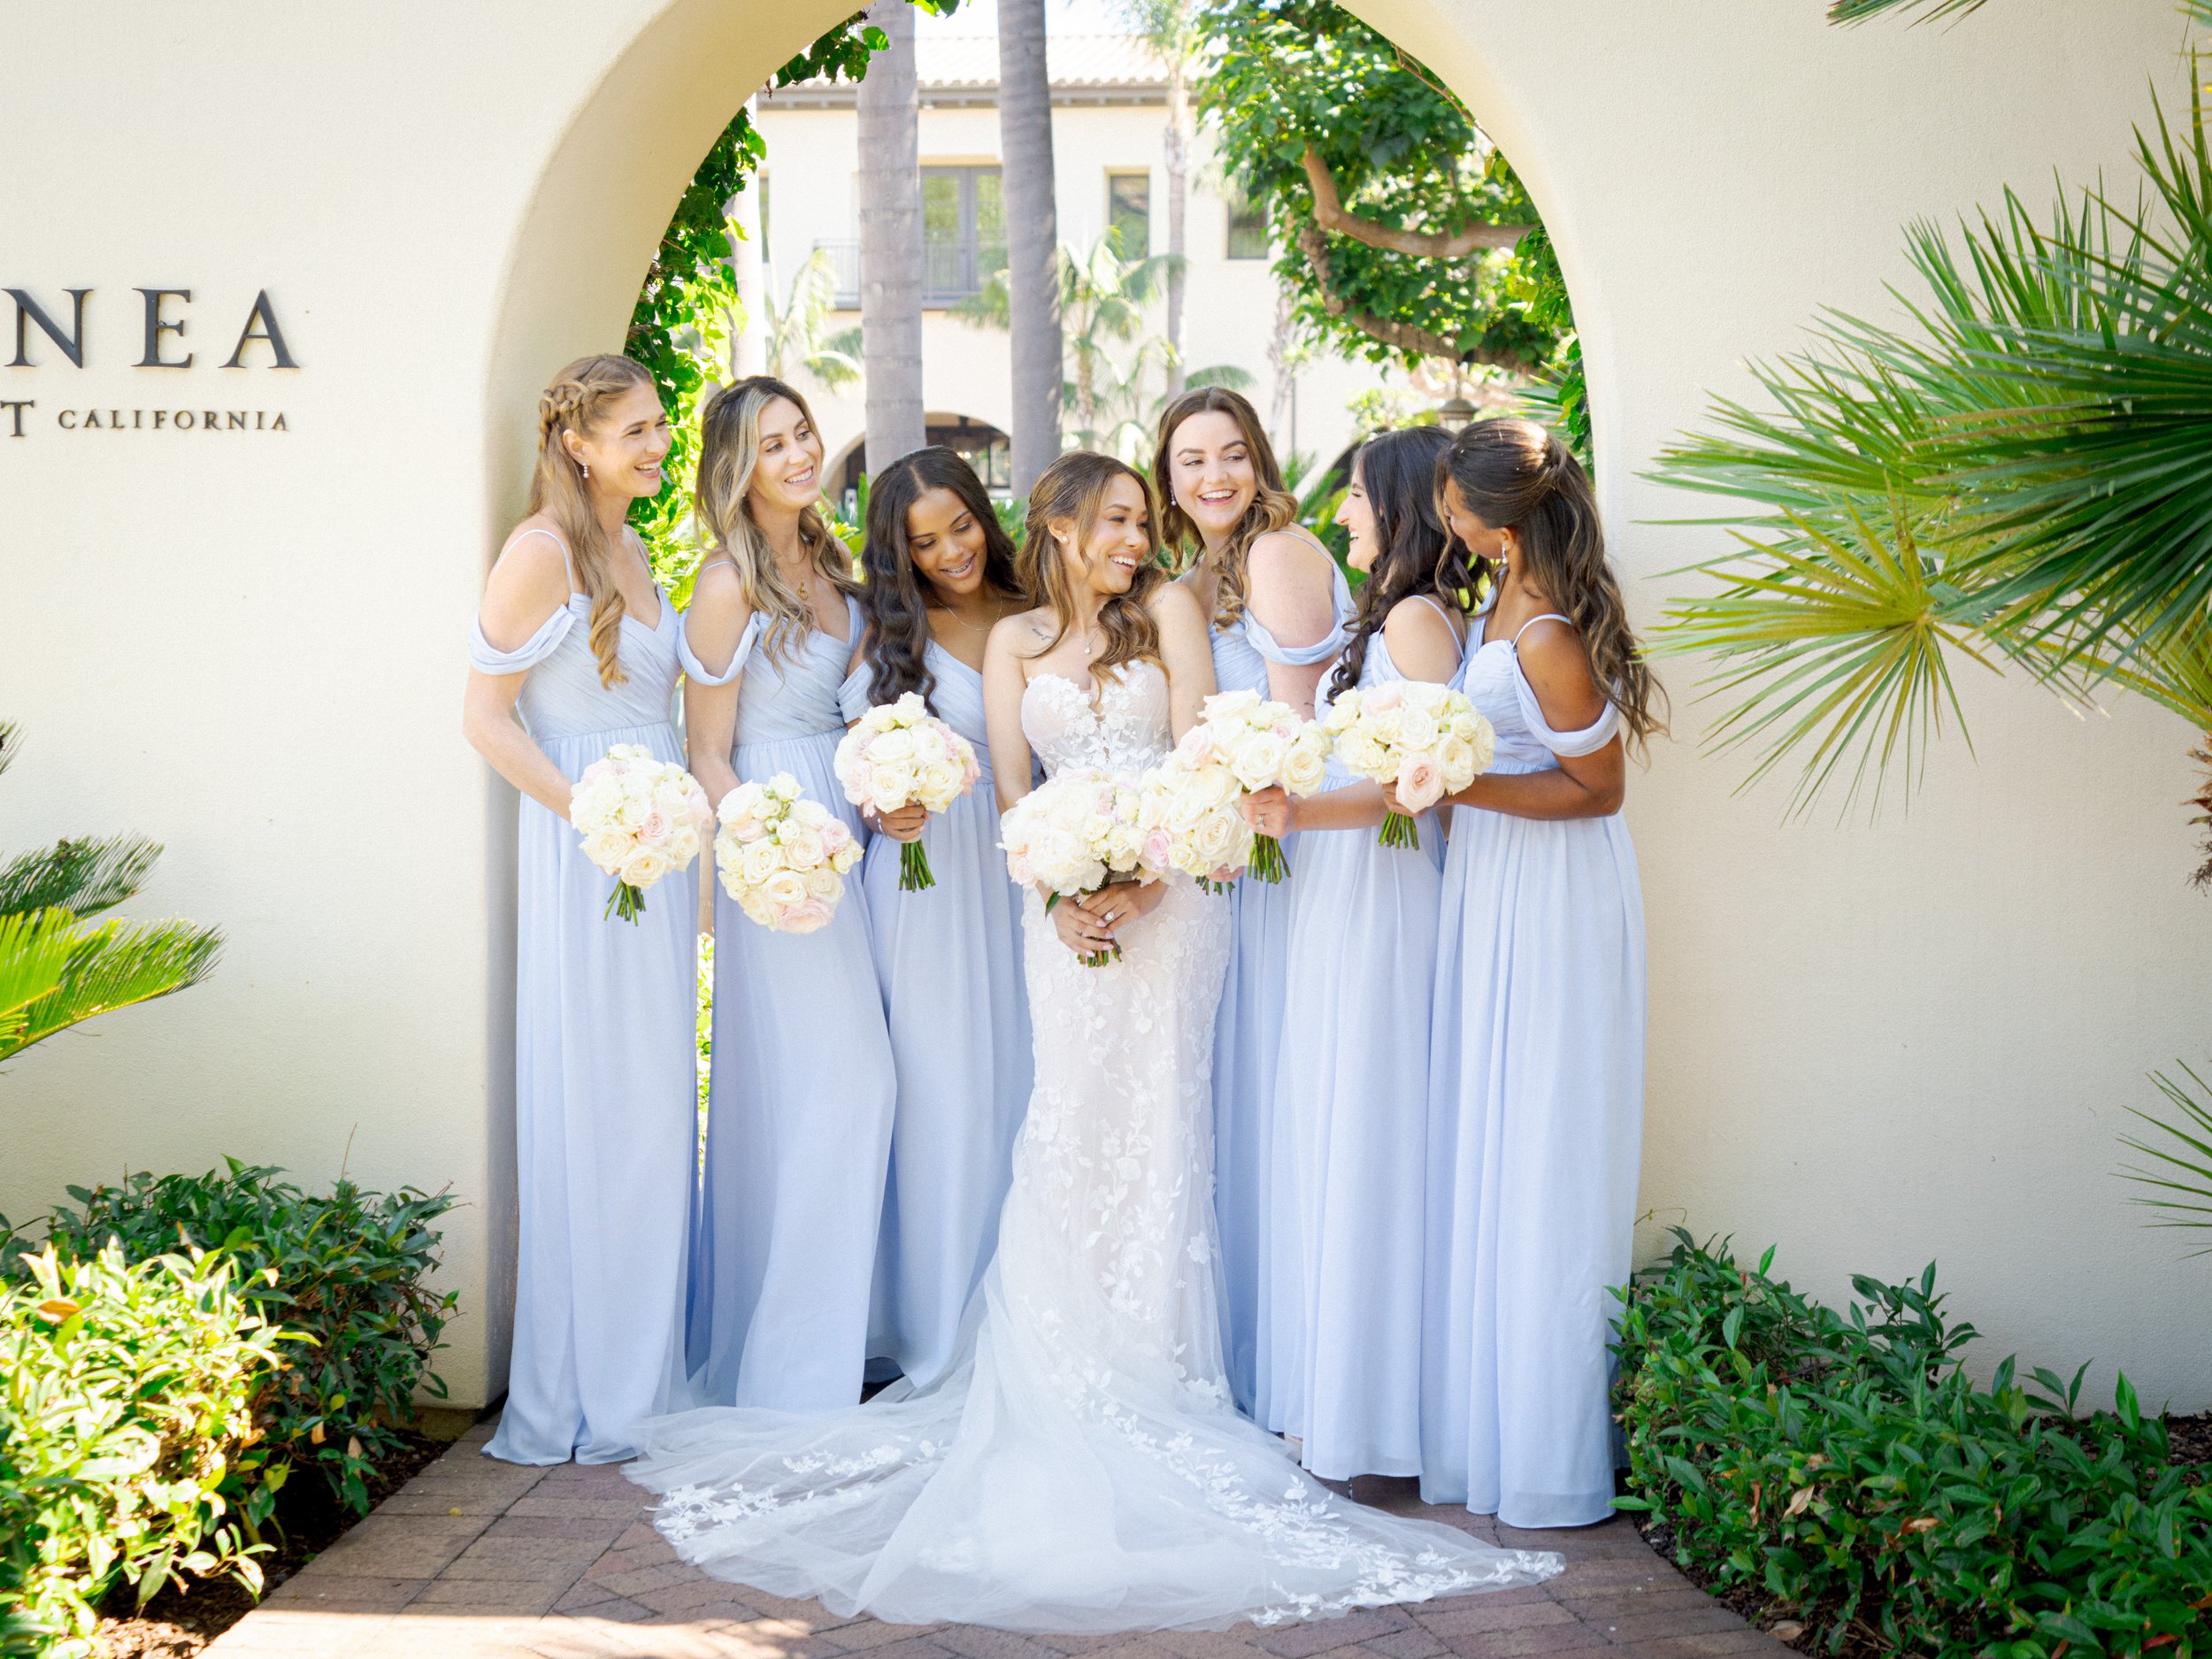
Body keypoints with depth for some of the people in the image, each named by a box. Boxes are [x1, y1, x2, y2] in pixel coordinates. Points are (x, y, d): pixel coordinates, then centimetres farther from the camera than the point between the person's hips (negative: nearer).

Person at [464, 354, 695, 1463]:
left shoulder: (631, 552, 15)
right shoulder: (543, 551, -10)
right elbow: (486, 716, -14)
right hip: (587, 861, -8)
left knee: (657, 1108, 12)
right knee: (592, 1110, -4)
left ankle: (646, 1373, 22)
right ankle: (579, 1401, 6)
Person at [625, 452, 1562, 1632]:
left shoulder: (1168, 607, 9)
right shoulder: (1015, 640, 14)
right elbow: (1010, 787, 7)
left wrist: (1141, 879, -11)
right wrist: (1057, 894, -9)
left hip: (1168, 888, -1)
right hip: (1066, 900, 1)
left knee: (1155, 1119, -3)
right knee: (1073, 1116, -3)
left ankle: (1150, 1376, 2)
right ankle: (1067, 1386, 3)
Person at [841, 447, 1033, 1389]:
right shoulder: (890, 633, 2)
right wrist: (882, 811, -18)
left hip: (1022, 871, 3)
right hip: (927, 874, -3)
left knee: (1019, 1078, 2)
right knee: (942, 1082, -3)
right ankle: (938, 1327, 6)